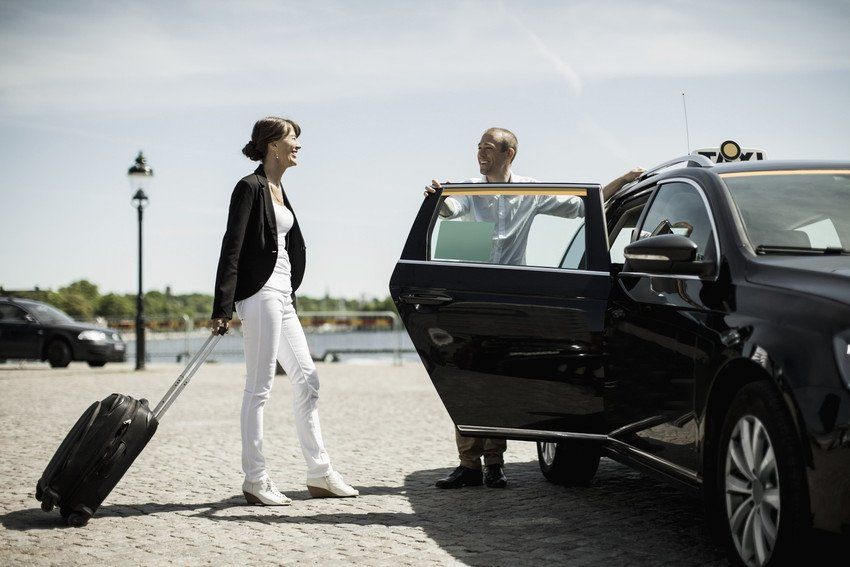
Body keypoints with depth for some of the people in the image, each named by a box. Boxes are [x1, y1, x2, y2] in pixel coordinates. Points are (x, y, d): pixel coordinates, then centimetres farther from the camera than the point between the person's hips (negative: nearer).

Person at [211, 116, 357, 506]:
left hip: (282, 296, 10)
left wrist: (290, 292, 18)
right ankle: (255, 481, -1)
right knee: (259, 387, -6)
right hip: (260, 294, -10)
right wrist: (222, 308, -20)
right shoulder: (250, 188, -9)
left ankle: (319, 475, 15)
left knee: (307, 381, 9)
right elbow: (231, 247, -15)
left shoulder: (278, 190, 18)